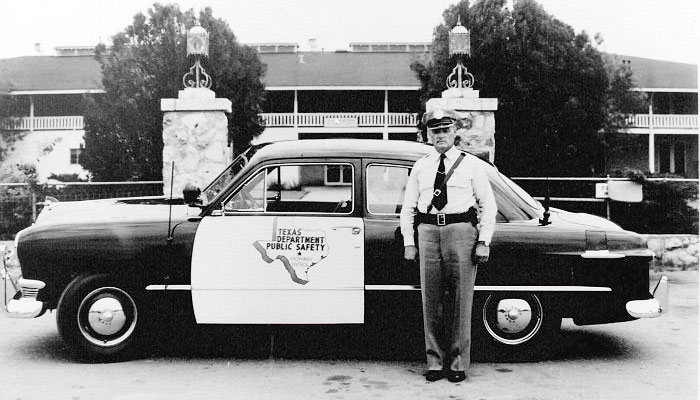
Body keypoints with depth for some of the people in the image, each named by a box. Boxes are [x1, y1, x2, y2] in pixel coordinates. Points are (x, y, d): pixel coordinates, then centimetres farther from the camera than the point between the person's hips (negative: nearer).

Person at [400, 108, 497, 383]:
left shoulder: (471, 164, 7)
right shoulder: (420, 167, 14)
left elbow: (488, 206, 4)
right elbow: (408, 208, 16)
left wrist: (483, 242, -5)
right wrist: (409, 243, 7)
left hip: (461, 231, -2)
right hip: (428, 232, 2)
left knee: (460, 301, -1)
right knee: (431, 300, 4)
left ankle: (458, 364, 10)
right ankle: (435, 362, 14)